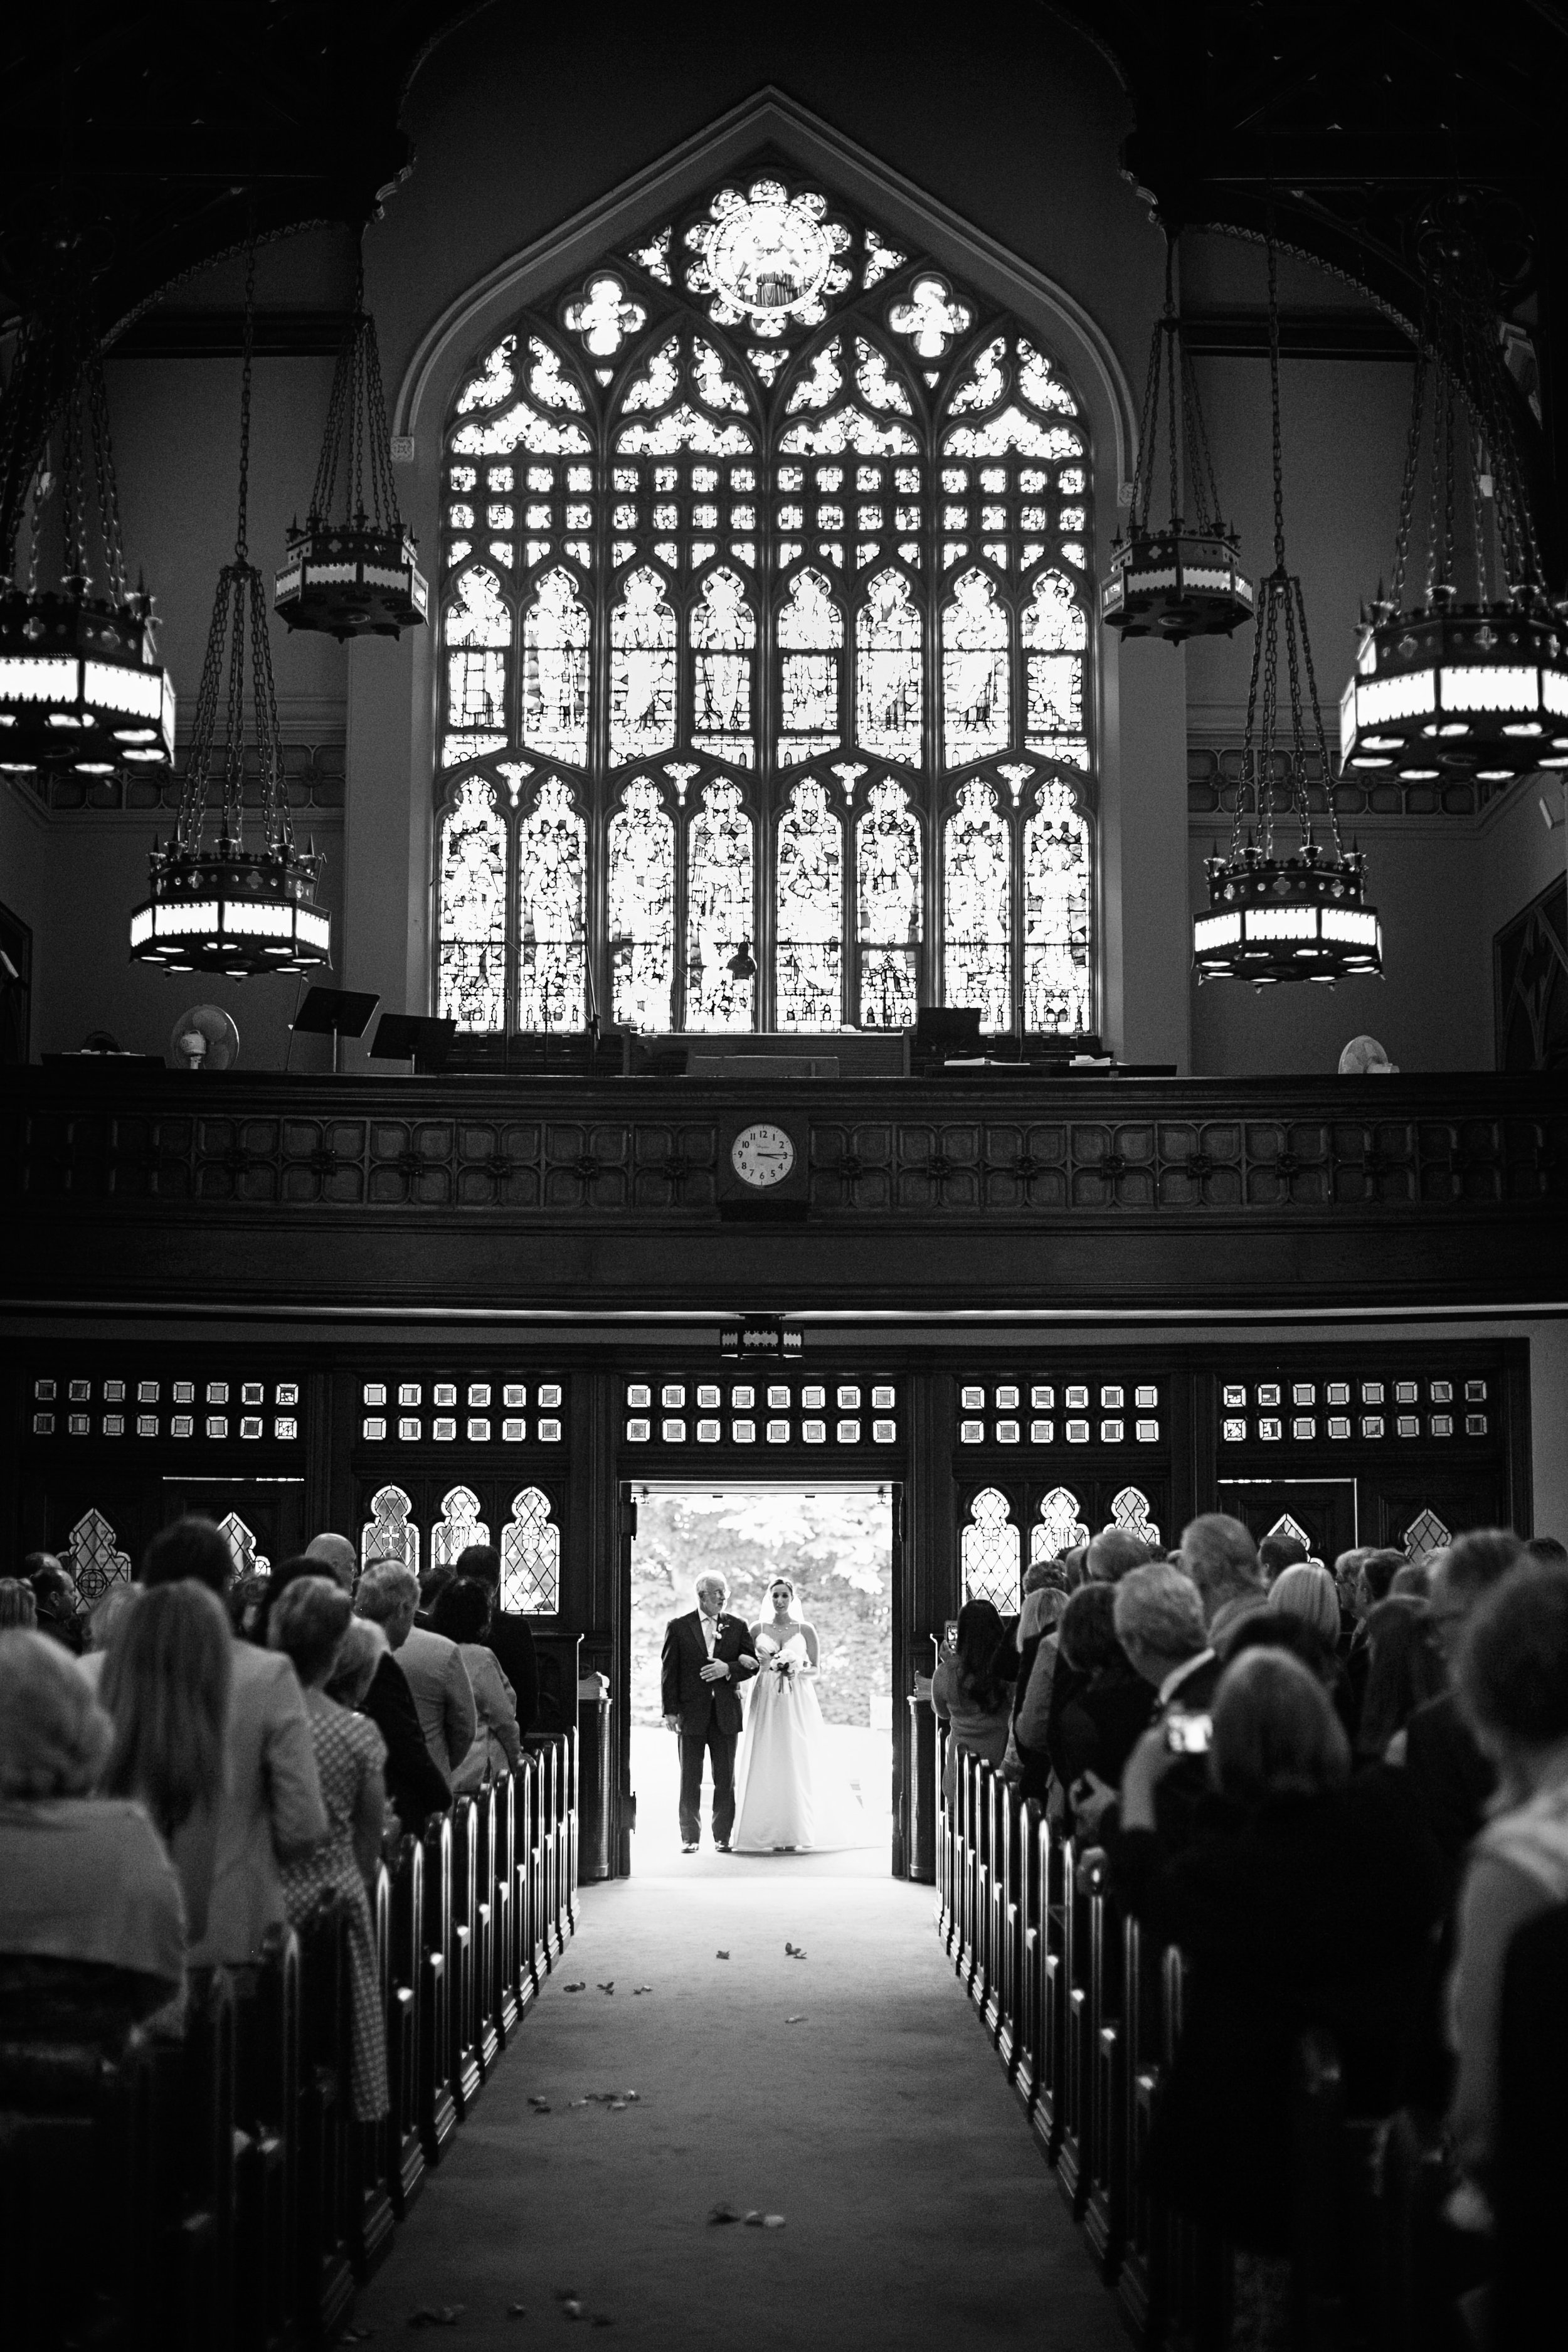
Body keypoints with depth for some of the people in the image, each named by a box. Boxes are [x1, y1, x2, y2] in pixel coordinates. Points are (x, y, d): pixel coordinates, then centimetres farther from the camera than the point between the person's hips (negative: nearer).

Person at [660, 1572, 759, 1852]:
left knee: (726, 1779, 3)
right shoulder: (678, 1627, 2)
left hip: (726, 1713, 2)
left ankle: (723, 1836, 11)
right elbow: (669, 1671, 0)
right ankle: (690, 1837, 10)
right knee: (690, 1779, 3)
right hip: (692, 1713, -2)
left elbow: (753, 1664, 6)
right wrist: (670, 1710, -6)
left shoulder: (737, 1626, 8)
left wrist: (728, 1668, -13)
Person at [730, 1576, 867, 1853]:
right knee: (766, 1765, -4)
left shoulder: (806, 1630, 5)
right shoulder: (758, 1629, 8)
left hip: (798, 1703, -1)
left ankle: (795, 1834, -2)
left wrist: (797, 1670, -10)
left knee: (797, 1765, -6)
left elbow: (816, 1670, 8)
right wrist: (759, 1663, -7)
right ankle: (771, 1833, 1)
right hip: (765, 1701, 1)